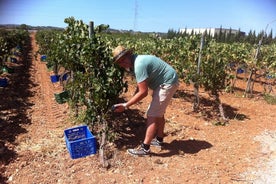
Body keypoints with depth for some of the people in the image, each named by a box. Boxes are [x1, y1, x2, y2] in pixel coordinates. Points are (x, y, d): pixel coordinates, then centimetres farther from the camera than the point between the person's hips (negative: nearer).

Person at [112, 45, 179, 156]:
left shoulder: (139, 65, -25)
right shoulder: (136, 61, 6)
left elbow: (143, 92, -26)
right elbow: (140, 86, 11)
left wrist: (125, 105, -23)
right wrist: (132, 101, 1)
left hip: (167, 83, -11)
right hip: (166, 82, 11)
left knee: (152, 115, -8)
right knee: (158, 112, 21)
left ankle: (145, 148, -1)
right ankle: (159, 139, 36)